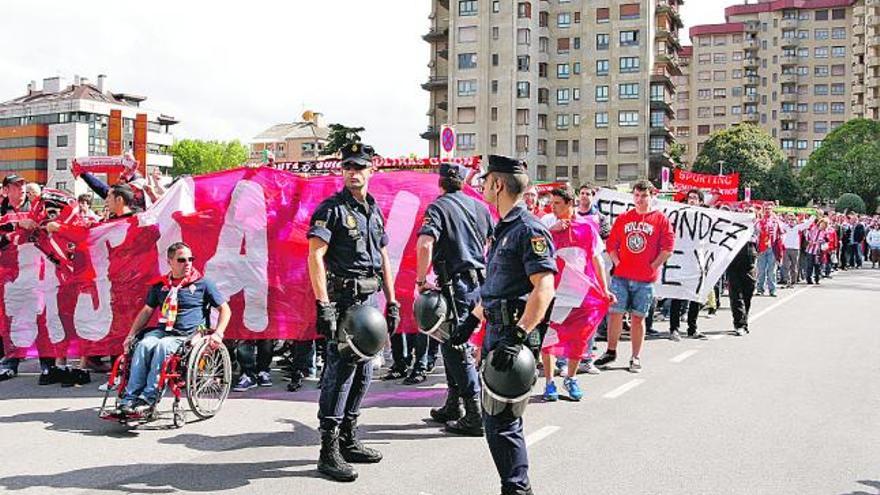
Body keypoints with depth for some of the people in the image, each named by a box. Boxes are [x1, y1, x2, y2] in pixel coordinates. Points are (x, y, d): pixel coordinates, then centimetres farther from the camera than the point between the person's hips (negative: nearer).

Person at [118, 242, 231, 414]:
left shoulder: (202, 283, 6)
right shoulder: (160, 285, 17)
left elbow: (225, 309, 7)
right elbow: (146, 311, 26)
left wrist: (218, 334, -7)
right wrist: (131, 335, 16)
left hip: (188, 335, -3)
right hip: (162, 330, 4)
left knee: (162, 346, -35)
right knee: (144, 345, -29)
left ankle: (148, 398, -37)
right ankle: (129, 398, -34)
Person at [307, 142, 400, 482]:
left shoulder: (375, 211, 16)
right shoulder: (332, 208, -7)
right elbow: (315, 256, -15)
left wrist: (392, 302, 15)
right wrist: (324, 306, -22)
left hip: (371, 299, 8)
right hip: (345, 300, -8)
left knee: (363, 373, 12)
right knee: (339, 371, -8)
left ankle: (349, 441, 24)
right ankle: (329, 451, -2)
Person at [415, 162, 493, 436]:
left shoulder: (438, 207, -8)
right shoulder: (480, 206, 11)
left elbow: (424, 244, -23)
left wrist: (421, 280, -15)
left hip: (455, 283, -7)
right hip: (480, 282, 7)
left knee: (456, 349, -2)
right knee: (454, 342, 19)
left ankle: (475, 416, -3)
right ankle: (453, 407, 27)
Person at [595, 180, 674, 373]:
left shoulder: (661, 219, 1)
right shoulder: (623, 219, 10)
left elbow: (667, 249, -3)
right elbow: (611, 244, 12)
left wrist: (652, 266, -7)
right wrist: (617, 263, 1)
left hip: (645, 279, -2)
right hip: (621, 276, 2)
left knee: (638, 318, 3)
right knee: (615, 313, 2)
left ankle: (636, 358, 12)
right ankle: (611, 352, 15)